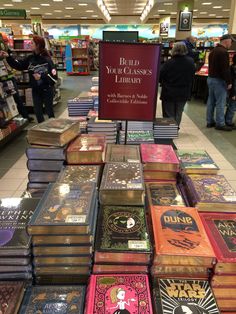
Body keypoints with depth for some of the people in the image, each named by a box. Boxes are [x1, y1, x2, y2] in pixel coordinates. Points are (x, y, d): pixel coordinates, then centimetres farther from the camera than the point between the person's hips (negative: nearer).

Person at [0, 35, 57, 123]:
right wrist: (8, 57, -2)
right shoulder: (30, 58, 3)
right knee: (38, 113, 12)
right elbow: (18, 65, 8)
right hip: (35, 90, 5)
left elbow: (54, 77, -18)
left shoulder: (47, 60, -14)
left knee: (49, 112, 8)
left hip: (47, 90, -5)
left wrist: (41, 77, -23)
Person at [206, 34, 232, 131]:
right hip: (219, 80, -10)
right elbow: (225, 69, -20)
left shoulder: (213, 51, 15)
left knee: (211, 101, 11)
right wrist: (229, 82, -15)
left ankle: (210, 121, 18)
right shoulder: (223, 52, -16)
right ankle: (220, 124, 0)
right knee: (220, 103, -4)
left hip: (210, 78, 10)